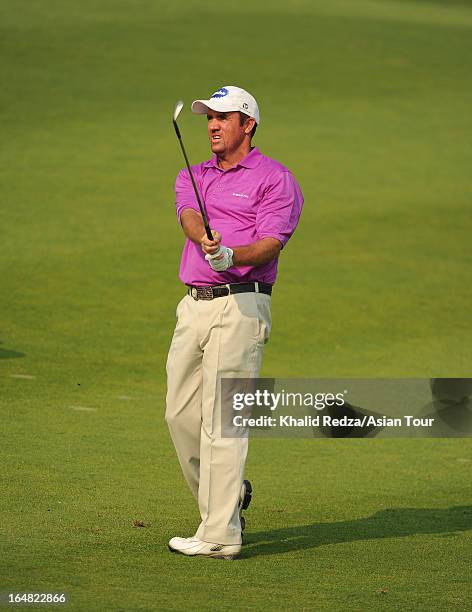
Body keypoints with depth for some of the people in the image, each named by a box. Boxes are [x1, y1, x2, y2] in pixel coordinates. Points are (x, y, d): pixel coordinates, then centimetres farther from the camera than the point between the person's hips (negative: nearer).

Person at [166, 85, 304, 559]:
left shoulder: (275, 179, -1)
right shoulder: (193, 176, 18)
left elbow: (270, 243, -13)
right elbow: (188, 217, -3)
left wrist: (231, 256, -34)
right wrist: (206, 241, -27)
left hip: (239, 306, -7)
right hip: (193, 305, 7)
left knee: (221, 418, -11)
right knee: (181, 414, 10)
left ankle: (220, 535, -11)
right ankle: (229, 497, 29)